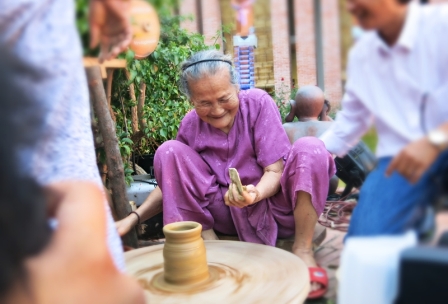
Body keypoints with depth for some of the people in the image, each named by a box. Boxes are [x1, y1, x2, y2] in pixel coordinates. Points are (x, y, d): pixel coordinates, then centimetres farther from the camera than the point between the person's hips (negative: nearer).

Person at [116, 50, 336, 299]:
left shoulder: (258, 103, -13)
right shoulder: (191, 125, -5)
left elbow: (275, 170, -14)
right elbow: (173, 180, 5)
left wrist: (255, 192, -37)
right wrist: (133, 218, -7)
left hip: (271, 204, -1)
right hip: (229, 213, 2)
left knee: (310, 149, -28)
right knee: (169, 152, -15)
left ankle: (303, 250, -19)